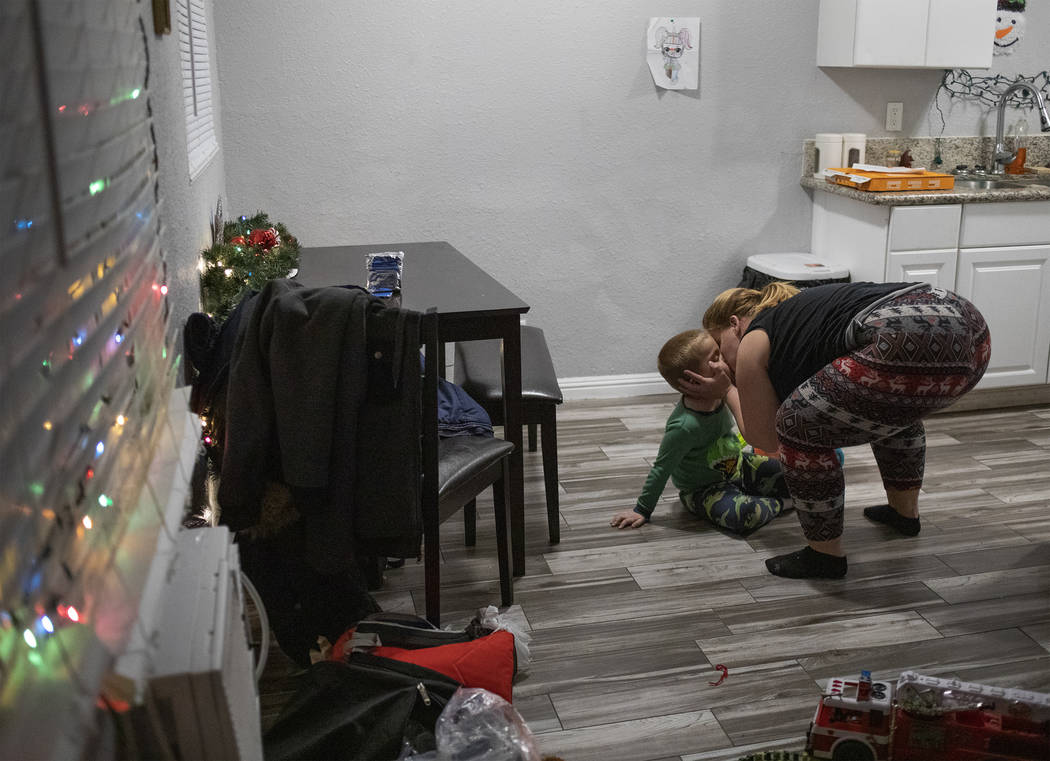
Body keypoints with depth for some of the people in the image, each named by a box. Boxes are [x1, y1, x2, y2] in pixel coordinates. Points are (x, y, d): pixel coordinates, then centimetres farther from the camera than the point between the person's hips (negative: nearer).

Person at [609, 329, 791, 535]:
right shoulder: (685, 426, -34)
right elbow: (661, 469, -24)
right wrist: (642, 510, -17)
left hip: (736, 466, 7)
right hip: (703, 490, -7)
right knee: (741, 514, -34)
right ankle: (779, 503, -7)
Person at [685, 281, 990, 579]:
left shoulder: (753, 343, 12)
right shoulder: (797, 312, 35)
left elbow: (765, 438, 21)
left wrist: (728, 390, 35)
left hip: (917, 344, -10)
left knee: (798, 427, 5)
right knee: (891, 404, 39)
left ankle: (825, 556, 15)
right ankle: (904, 511, 51)